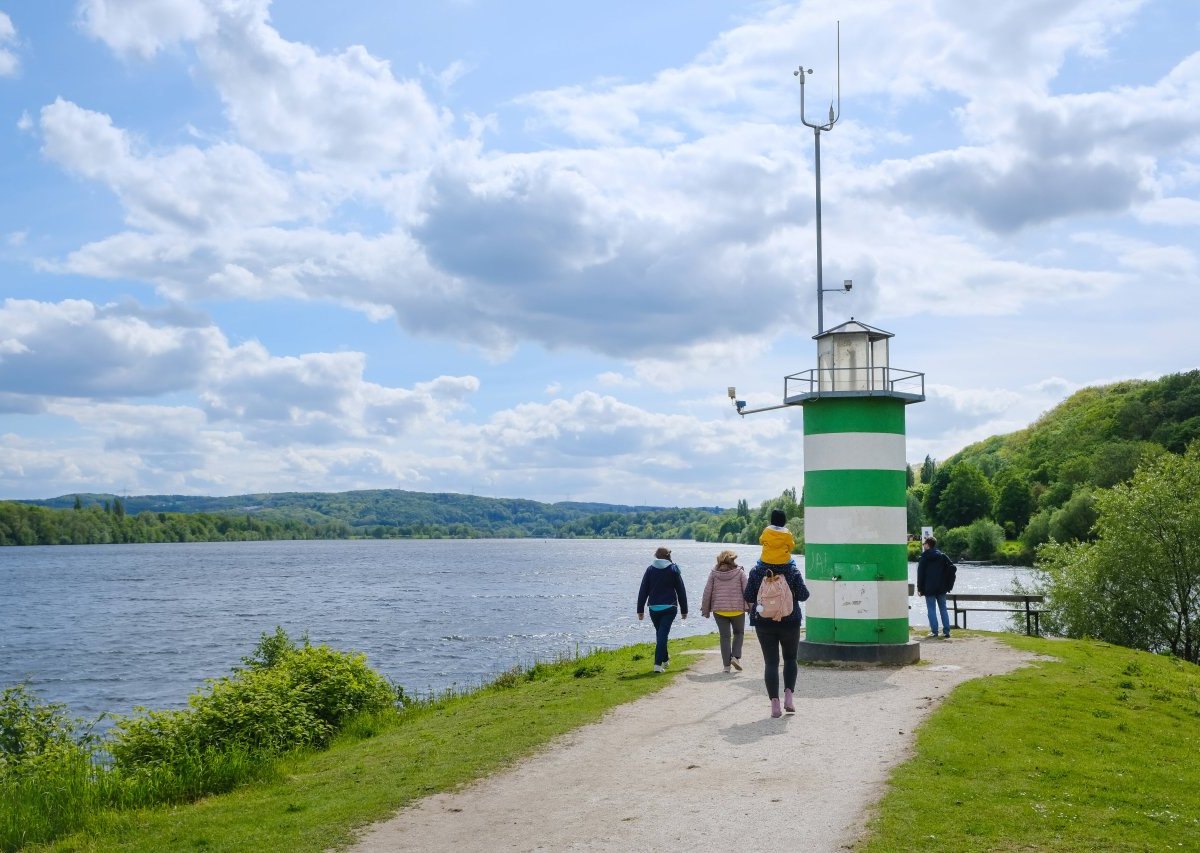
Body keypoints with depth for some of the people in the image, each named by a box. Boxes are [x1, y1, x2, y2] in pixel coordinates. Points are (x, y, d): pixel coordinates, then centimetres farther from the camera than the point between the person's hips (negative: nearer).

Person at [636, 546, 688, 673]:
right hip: (669, 608, -2)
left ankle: (665, 659, 35)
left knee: (660, 633, 20)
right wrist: (684, 610, 8)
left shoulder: (650, 569, 3)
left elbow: (643, 591, 1)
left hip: (654, 608, 2)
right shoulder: (673, 569, 0)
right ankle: (658, 664, -16)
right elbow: (681, 591, 2)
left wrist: (640, 610, 4)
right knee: (663, 634, -6)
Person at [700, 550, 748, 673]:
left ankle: (726, 665, 6)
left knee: (724, 636, 7)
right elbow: (747, 591, -3)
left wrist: (705, 610, 10)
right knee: (739, 633, 18)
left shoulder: (714, 572, 1)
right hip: (737, 609, -1)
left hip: (719, 610, 1)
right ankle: (736, 657, 1)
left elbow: (707, 592, 2)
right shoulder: (739, 572, -3)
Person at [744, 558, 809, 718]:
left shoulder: (756, 572, -5)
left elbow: (748, 598, -4)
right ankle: (789, 694, 3)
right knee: (790, 658, 18)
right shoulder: (793, 571, -7)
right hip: (790, 622, 0)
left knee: (770, 662, 4)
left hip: (764, 622, 0)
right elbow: (803, 595, -8)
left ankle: (774, 702, -3)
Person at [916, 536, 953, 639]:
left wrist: (919, 588, 1)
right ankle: (946, 631, 6)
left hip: (929, 588, -4)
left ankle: (934, 632, -5)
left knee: (931, 609, 0)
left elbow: (920, 573, -4)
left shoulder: (924, 557, -4)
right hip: (941, 588, 4)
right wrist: (948, 584, 7)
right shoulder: (942, 556, 7)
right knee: (943, 609, 9)